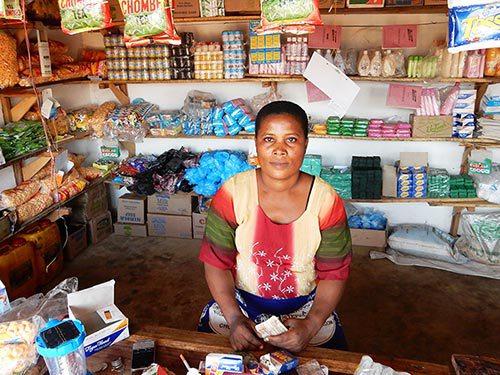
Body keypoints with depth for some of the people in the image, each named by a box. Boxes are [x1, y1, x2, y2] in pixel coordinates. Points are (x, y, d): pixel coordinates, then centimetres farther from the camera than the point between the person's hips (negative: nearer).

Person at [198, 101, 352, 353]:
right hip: (239, 301, 0)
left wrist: (310, 326, -21)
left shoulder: (327, 200, -14)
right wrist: (234, 318, -20)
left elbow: (334, 274, -8)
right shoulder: (232, 193, -14)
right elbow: (217, 263, -9)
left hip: (306, 306, 1)